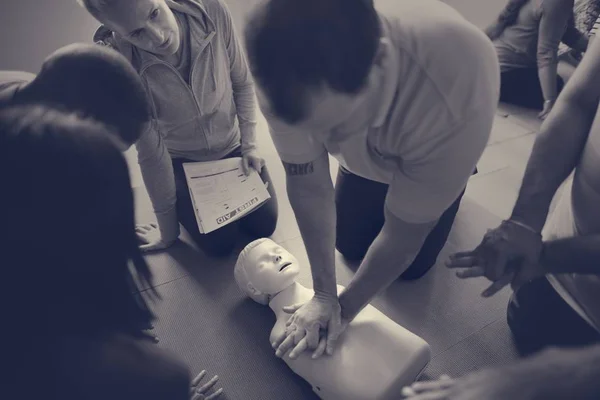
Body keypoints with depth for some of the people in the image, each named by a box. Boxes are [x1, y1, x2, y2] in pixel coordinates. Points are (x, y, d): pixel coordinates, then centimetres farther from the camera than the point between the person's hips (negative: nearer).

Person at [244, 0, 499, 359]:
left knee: (414, 264, 6)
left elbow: (402, 237, -32)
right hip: (365, 157, 3)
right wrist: (324, 295, -22)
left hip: (435, 152, -2)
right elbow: (309, 186, -24)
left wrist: (344, 309, -20)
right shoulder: (288, 78, -38)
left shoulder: (455, 98, -46)